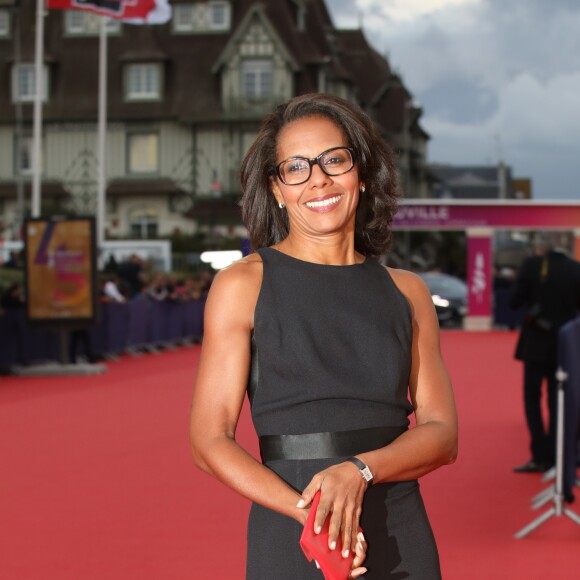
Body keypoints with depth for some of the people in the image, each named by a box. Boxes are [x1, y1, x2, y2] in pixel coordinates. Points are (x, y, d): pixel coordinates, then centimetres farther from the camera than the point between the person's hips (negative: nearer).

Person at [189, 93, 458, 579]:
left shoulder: (407, 293, 7)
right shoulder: (243, 285, -2)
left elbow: (442, 434, 3)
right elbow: (211, 439, -6)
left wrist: (359, 470, -15)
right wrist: (306, 510, -20)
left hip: (402, 538, 3)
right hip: (290, 540, -2)